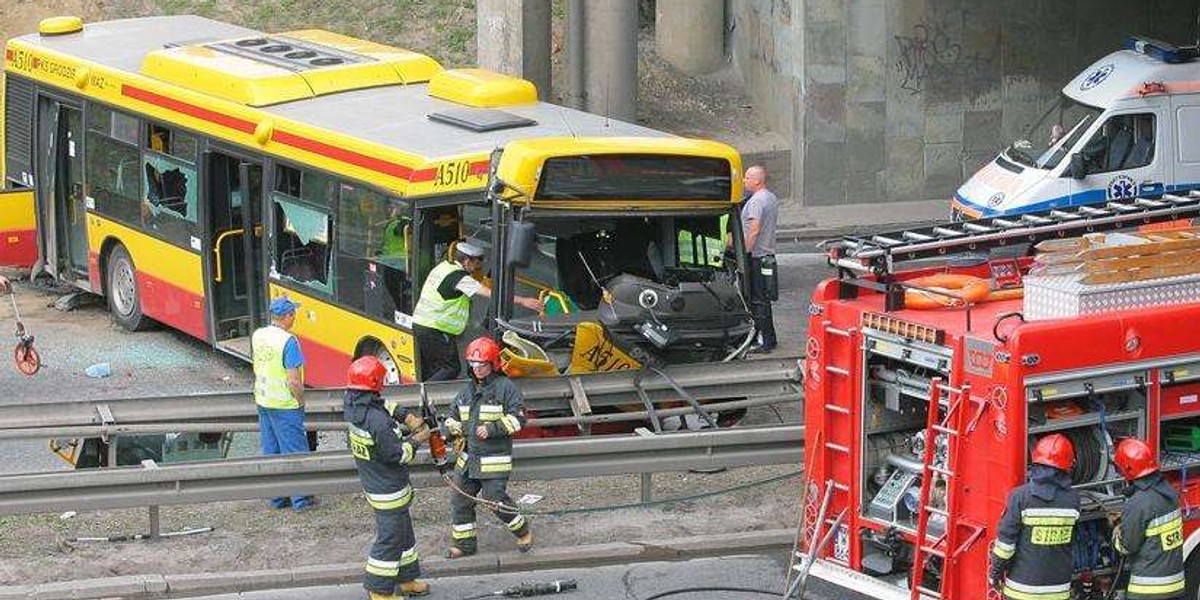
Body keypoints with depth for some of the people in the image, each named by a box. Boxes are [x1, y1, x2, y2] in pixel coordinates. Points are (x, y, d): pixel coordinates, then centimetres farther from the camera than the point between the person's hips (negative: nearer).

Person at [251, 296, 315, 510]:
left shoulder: (257, 336, 1)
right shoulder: (288, 341, -23)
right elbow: (294, 381, -23)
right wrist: (301, 401, -8)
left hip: (263, 402, 7)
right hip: (285, 405, -7)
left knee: (270, 451, 15)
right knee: (294, 451, 4)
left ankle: (275, 497, 21)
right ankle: (300, 498, 11)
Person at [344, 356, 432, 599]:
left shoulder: (351, 404, -6)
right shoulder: (378, 422, -32)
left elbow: (385, 408, 12)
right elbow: (397, 455, -23)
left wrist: (406, 416, 2)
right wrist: (416, 440, -8)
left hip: (372, 484, 9)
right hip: (388, 491, -9)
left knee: (403, 531, 23)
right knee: (390, 538, 4)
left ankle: (406, 580, 36)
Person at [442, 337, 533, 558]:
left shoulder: (505, 387, -6)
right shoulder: (467, 391, 14)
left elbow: (517, 418, -10)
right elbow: (455, 417, 22)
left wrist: (492, 428, -19)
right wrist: (447, 430, 1)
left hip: (494, 461, -7)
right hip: (468, 457, 7)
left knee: (496, 501, -8)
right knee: (459, 500, 6)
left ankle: (523, 532, 15)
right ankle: (463, 544, 18)